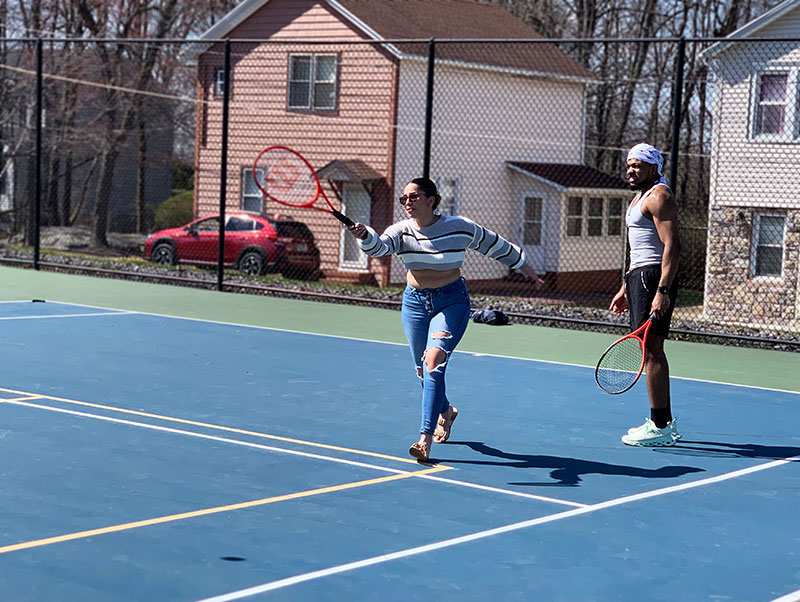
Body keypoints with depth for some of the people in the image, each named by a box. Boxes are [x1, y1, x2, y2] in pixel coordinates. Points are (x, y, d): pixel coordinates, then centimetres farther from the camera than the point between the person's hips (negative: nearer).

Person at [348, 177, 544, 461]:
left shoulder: (460, 227, -11)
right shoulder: (402, 231, -8)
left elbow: (496, 245, 4)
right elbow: (380, 246, -30)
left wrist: (524, 267, 15)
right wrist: (365, 235, -52)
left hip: (451, 301, -4)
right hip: (415, 302, 4)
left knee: (434, 361, -22)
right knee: (423, 371, 14)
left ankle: (426, 437, -22)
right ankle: (445, 412, 47)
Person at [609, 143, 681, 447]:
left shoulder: (659, 196, -11)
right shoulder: (639, 198, 22)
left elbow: (672, 245, -20)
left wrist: (662, 290, -27)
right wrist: (625, 289, 26)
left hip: (654, 278, -11)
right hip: (639, 277, 11)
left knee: (652, 349, -11)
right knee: (652, 350, 12)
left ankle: (659, 427, -9)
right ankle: (664, 421, 18)